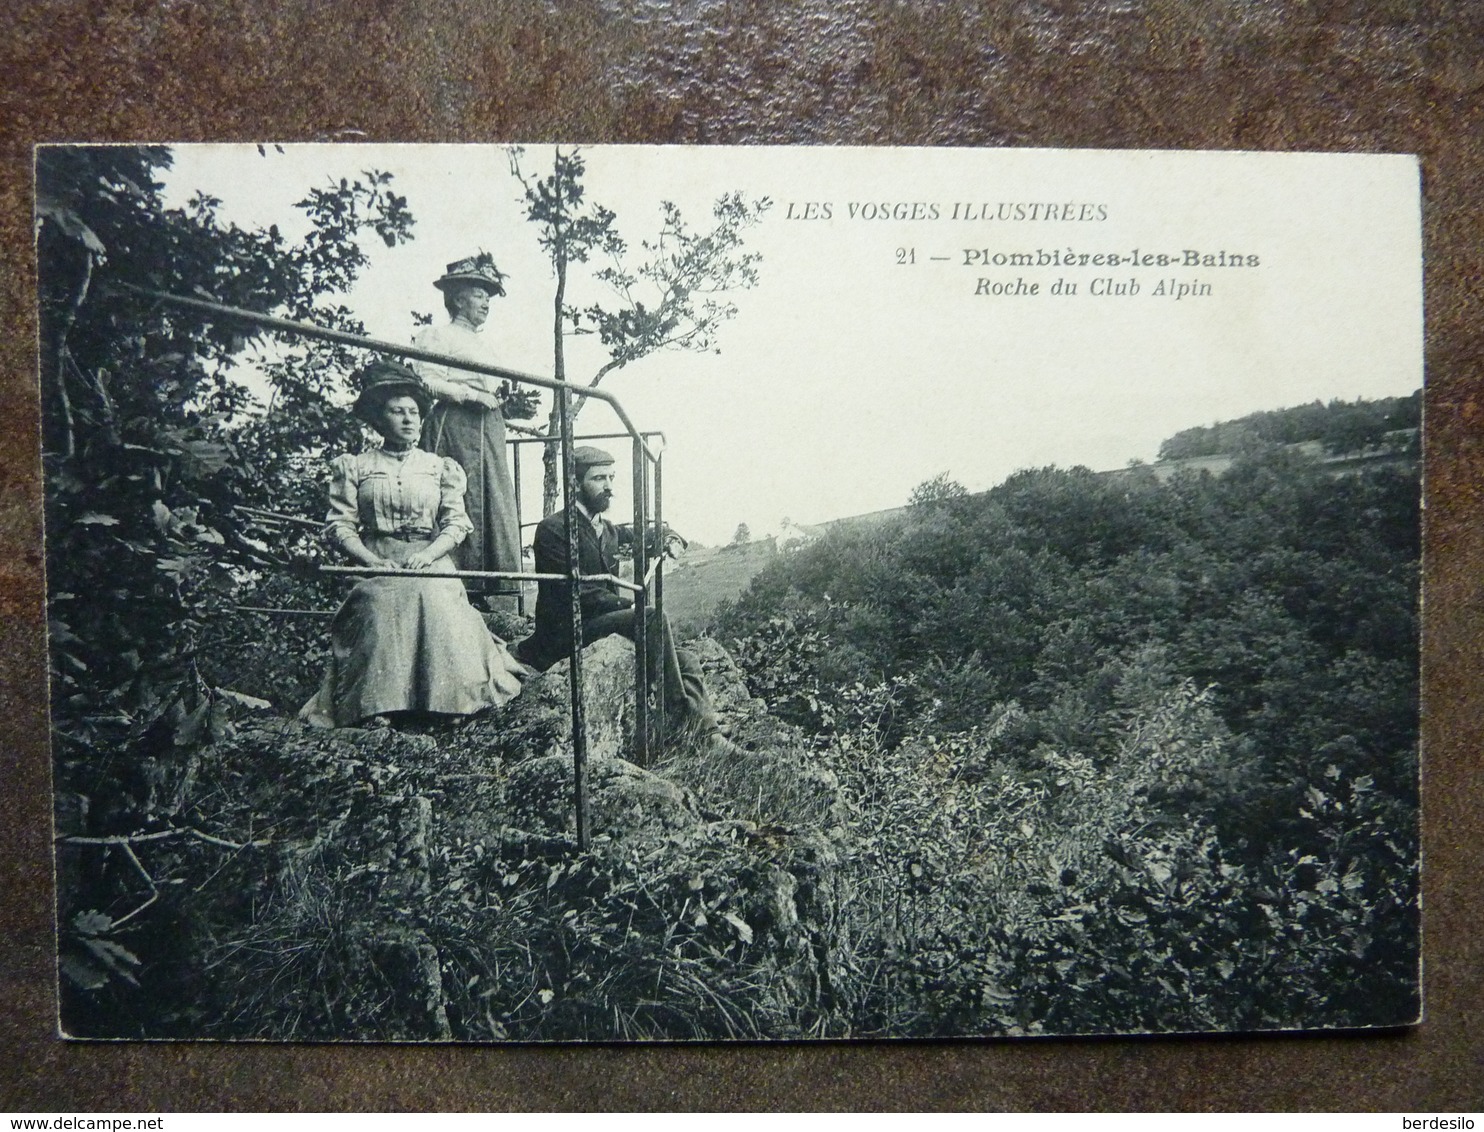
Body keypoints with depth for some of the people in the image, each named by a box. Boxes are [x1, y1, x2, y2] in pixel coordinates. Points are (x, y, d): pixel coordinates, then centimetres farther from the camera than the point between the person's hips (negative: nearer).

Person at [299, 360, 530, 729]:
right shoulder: (353, 467, 13)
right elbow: (340, 525, 3)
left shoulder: (440, 468, 17)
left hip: (432, 566, 1)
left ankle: (449, 701, -35)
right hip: (376, 567, 0)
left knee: (432, 601, -32)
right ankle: (376, 708, -36)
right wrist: (372, 560, -15)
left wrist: (427, 555, -13)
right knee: (382, 604, -33)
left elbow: (457, 523, 7)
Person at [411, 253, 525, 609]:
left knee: (495, 500, 1)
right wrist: (473, 395, -15)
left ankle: (485, 586, 1)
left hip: (489, 426, 8)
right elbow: (427, 381, -11)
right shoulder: (437, 335, 2)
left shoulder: (482, 343, 27)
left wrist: (500, 398, 8)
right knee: (464, 500, -14)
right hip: (455, 423, -8)